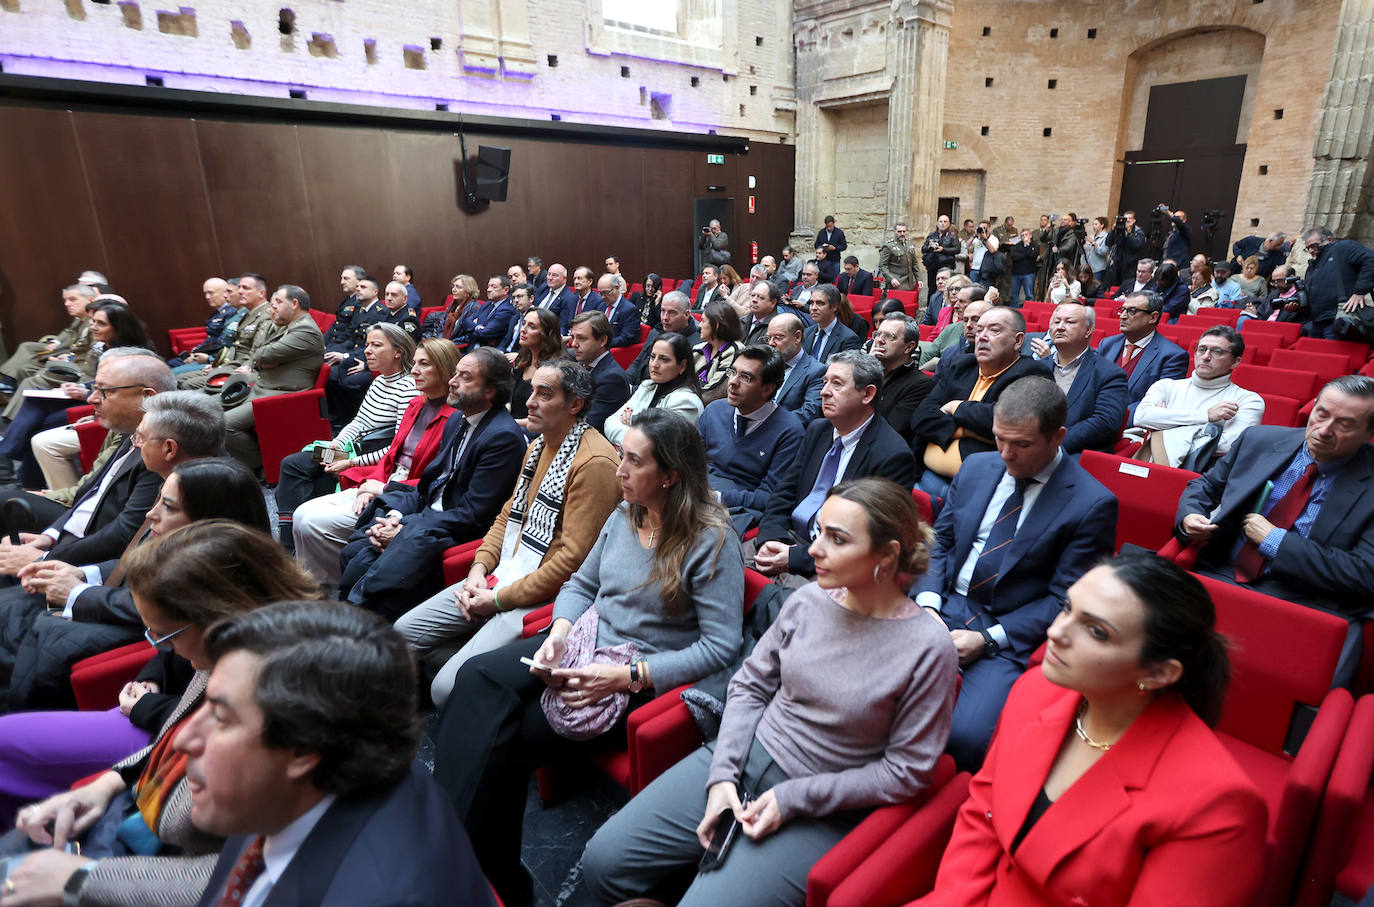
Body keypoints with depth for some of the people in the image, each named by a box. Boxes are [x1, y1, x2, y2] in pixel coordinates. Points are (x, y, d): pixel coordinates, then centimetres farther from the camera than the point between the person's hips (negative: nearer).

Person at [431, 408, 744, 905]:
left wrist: (627, 676, -22)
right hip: (586, 642, 7)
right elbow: (581, 584, 15)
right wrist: (559, 632, -6)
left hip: (642, 680, -6)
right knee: (478, 677, -18)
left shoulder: (712, 541, -16)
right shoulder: (623, 515, 4)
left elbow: (721, 646, -18)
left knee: (505, 739, -17)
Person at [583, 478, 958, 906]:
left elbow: (905, 770, -10)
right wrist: (722, 774, -7)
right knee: (603, 861, -1)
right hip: (743, 759, 4)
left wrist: (793, 799, -13)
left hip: (819, 812, -4)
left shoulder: (928, 649, -17)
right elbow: (750, 686, 4)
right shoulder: (808, 599, -5)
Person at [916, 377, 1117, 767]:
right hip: (944, 606, 5)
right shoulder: (976, 467, 7)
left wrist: (989, 639, -16)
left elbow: (1064, 600, -8)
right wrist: (928, 603, -6)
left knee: (966, 737, -27)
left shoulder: (1092, 504, -9)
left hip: (1010, 636, -4)